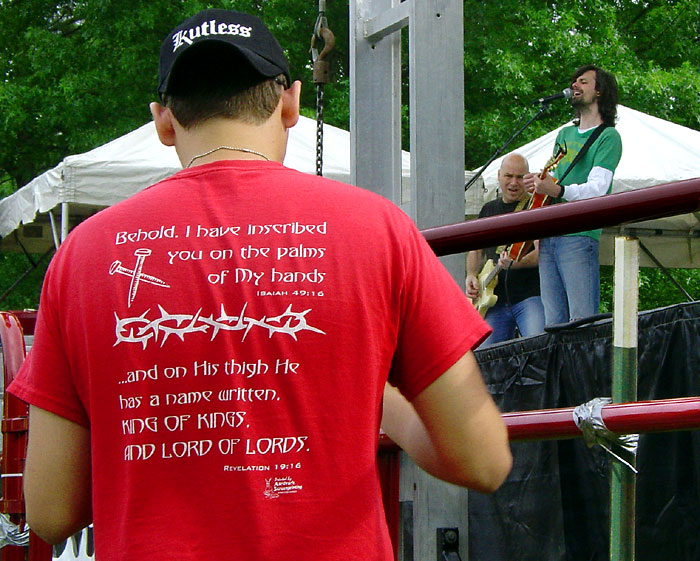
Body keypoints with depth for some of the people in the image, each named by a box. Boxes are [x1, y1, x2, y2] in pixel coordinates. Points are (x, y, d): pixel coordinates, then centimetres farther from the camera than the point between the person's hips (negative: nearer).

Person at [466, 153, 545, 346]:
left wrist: (515, 263, -29)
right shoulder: (489, 209, 19)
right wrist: (472, 276, 8)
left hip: (531, 295, -5)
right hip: (494, 300, 5)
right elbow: (476, 250, 27)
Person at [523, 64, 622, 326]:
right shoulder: (564, 134, 24)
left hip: (579, 237, -7)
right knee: (554, 322, 4)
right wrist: (538, 184, 7)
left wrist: (558, 191, -31)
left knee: (582, 321, -13)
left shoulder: (608, 137, -1)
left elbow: (598, 188, -14)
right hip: (548, 238, 7)